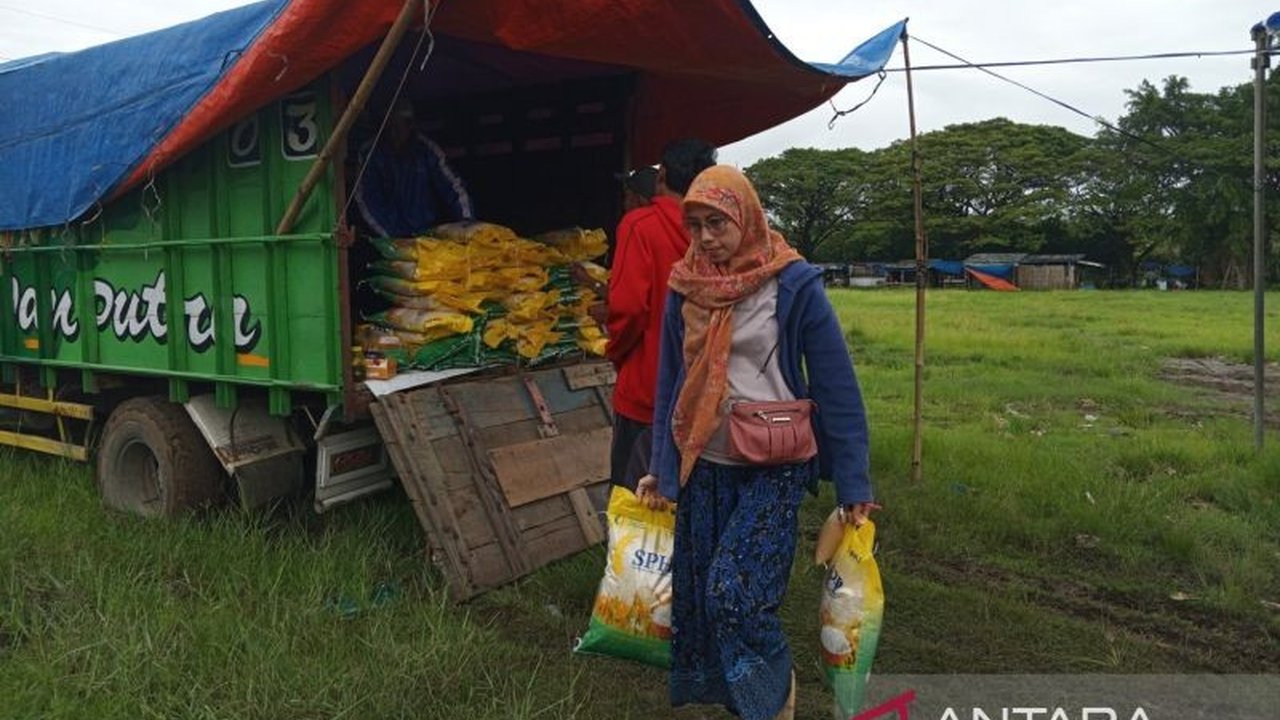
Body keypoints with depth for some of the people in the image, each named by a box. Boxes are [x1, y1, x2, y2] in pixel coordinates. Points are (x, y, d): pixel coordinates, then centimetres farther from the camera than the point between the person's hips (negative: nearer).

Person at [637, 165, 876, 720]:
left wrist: (853, 485, -7)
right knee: (696, 592, 7)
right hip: (703, 466, 5)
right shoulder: (686, 287, 3)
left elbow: (835, 387, -7)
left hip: (774, 467, -4)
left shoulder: (793, 285, -9)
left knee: (737, 591, -13)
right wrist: (661, 469, 9)